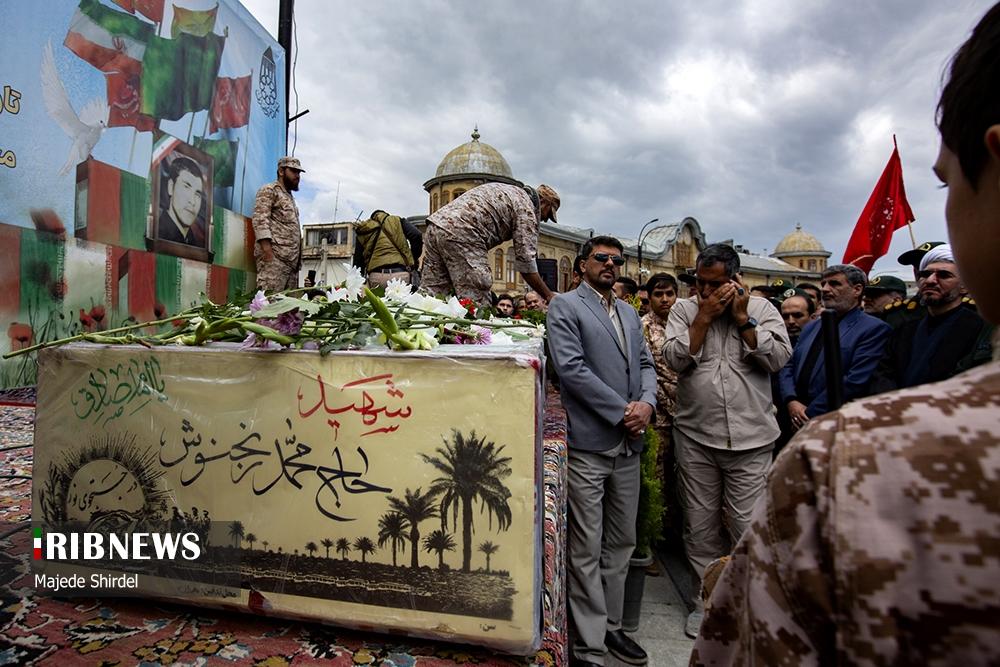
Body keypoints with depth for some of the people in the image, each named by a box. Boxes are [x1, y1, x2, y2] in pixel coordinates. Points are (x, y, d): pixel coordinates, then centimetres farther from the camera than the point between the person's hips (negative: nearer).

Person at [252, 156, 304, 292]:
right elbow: (260, 219, -9)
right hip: (274, 255, -8)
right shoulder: (268, 190, 5)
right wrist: (266, 248, -21)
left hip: (292, 259, 8)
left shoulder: (290, 197, 30)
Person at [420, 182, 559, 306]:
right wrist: (549, 296, 6)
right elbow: (526, 263, -2)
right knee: (476, 305, -8)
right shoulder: (526, 208, 4)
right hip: (460, 234, -9)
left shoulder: (504, 189, 29)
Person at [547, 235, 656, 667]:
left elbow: (645, 364, 15)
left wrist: (646, 403, -6)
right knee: (587, 551, 2)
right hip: (588, 443, -7)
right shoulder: (564, 306, -3)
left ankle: (611, 626, 33)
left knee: (621, 543, 16)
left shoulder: (630, 314, 18)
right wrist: (621, 411, -13)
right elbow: (571, 368, -14)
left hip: (628, 445, 7)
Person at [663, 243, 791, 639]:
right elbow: (675, 359, -8)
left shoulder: (761, 308, 4)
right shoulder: (684, 309, 4)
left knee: (748, 525, 3)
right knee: (700, 524, 12)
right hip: (695, 436, 2)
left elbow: (779, 357, -8)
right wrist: (704, 316, -11)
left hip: (750, 439, -1)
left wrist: (742, 318, -10)